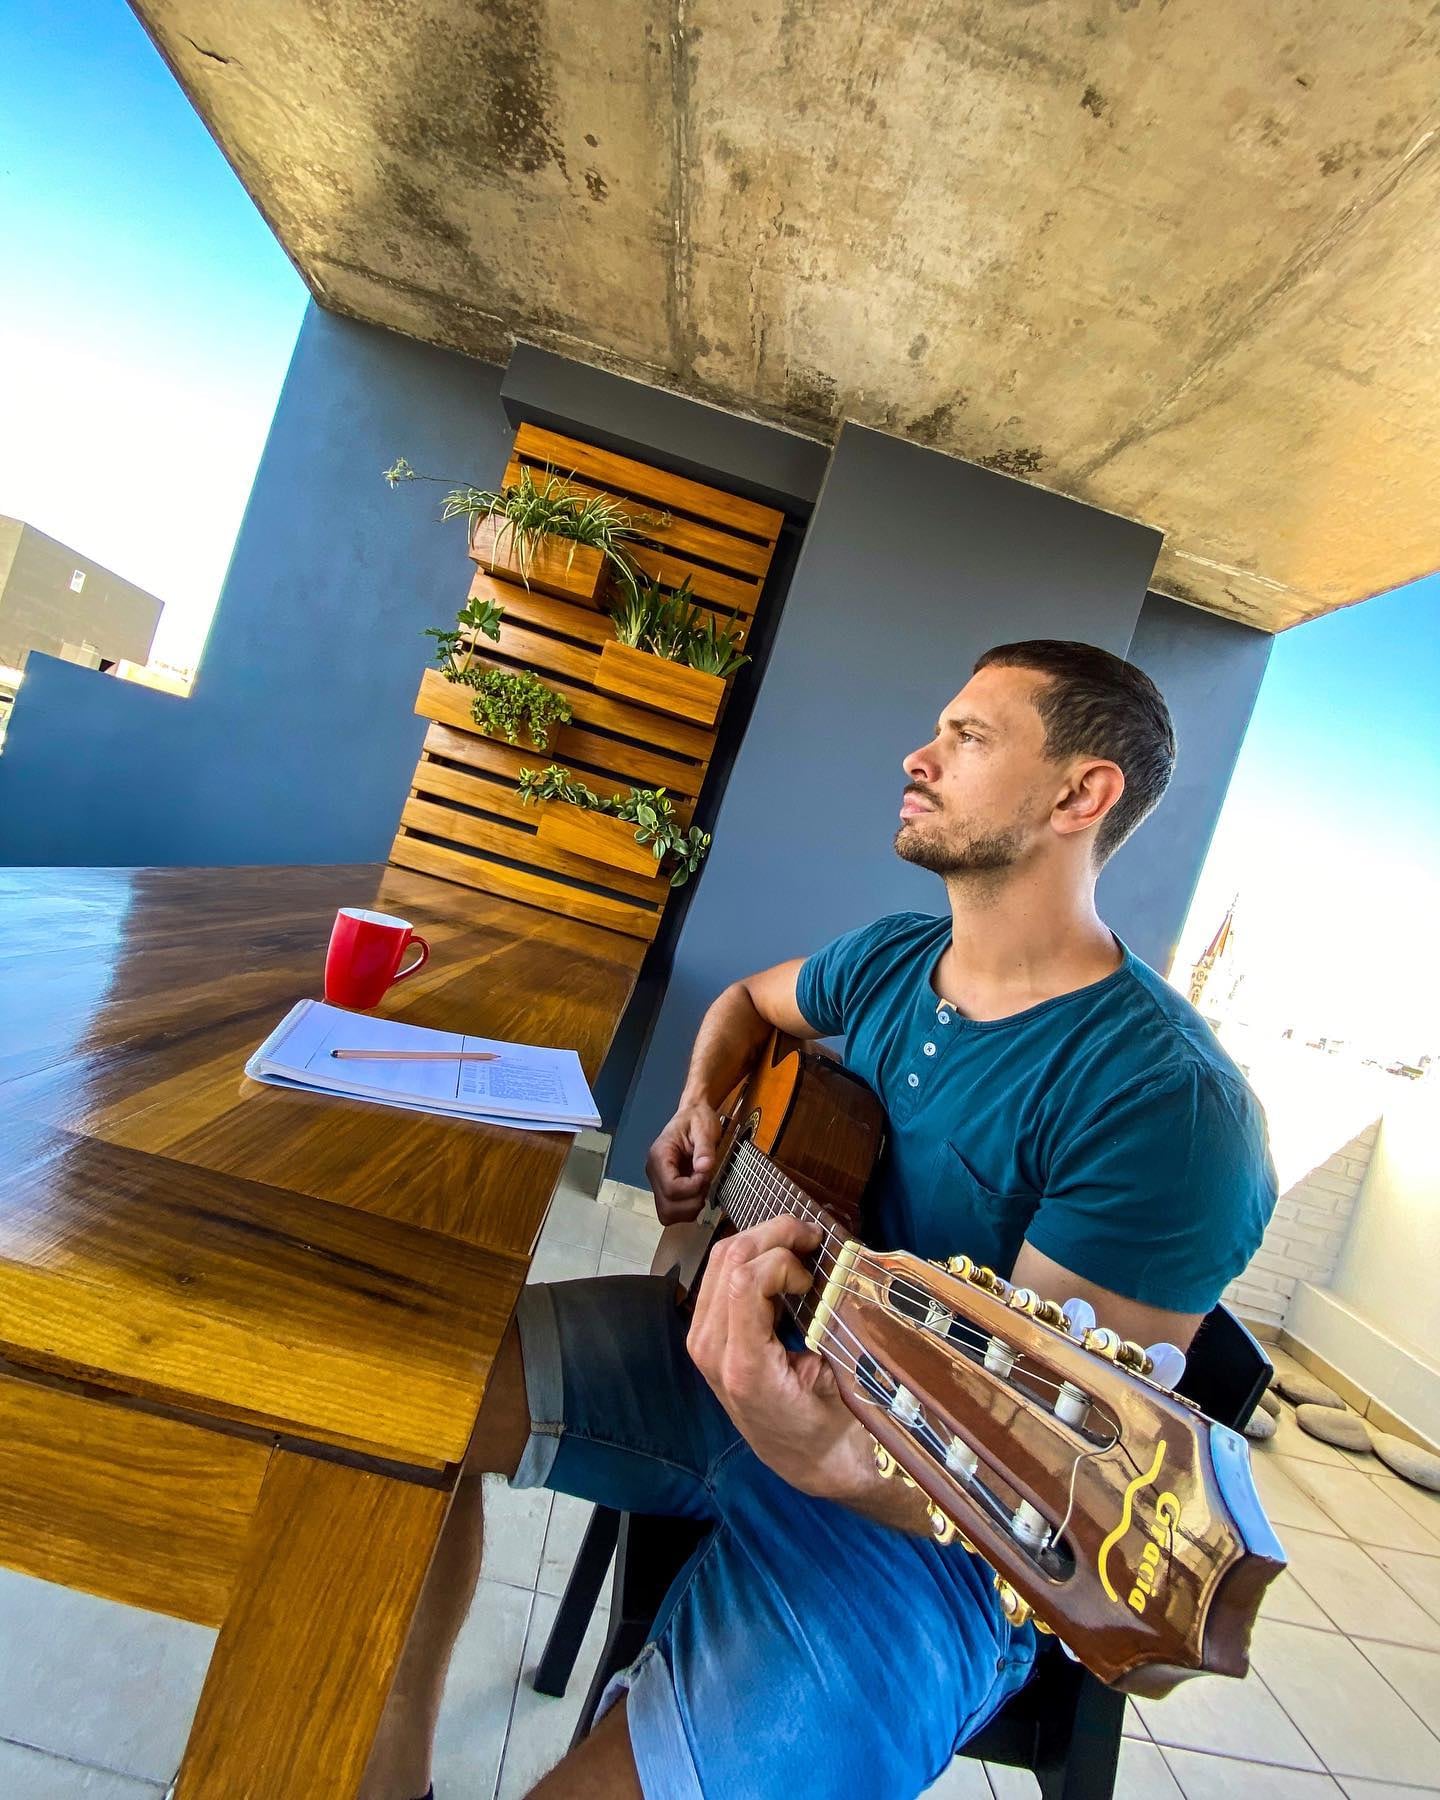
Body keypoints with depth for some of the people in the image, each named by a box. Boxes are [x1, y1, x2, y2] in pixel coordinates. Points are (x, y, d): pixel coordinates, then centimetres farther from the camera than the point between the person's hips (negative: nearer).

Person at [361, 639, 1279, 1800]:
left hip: (922, 1521, -5)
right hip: (752, 1342, 6)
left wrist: (828, 1454, -42)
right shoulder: (893, 956, -1)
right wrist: (698, 1113, 1)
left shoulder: (1168, 1107, -23)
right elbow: (751, 1000, 20)